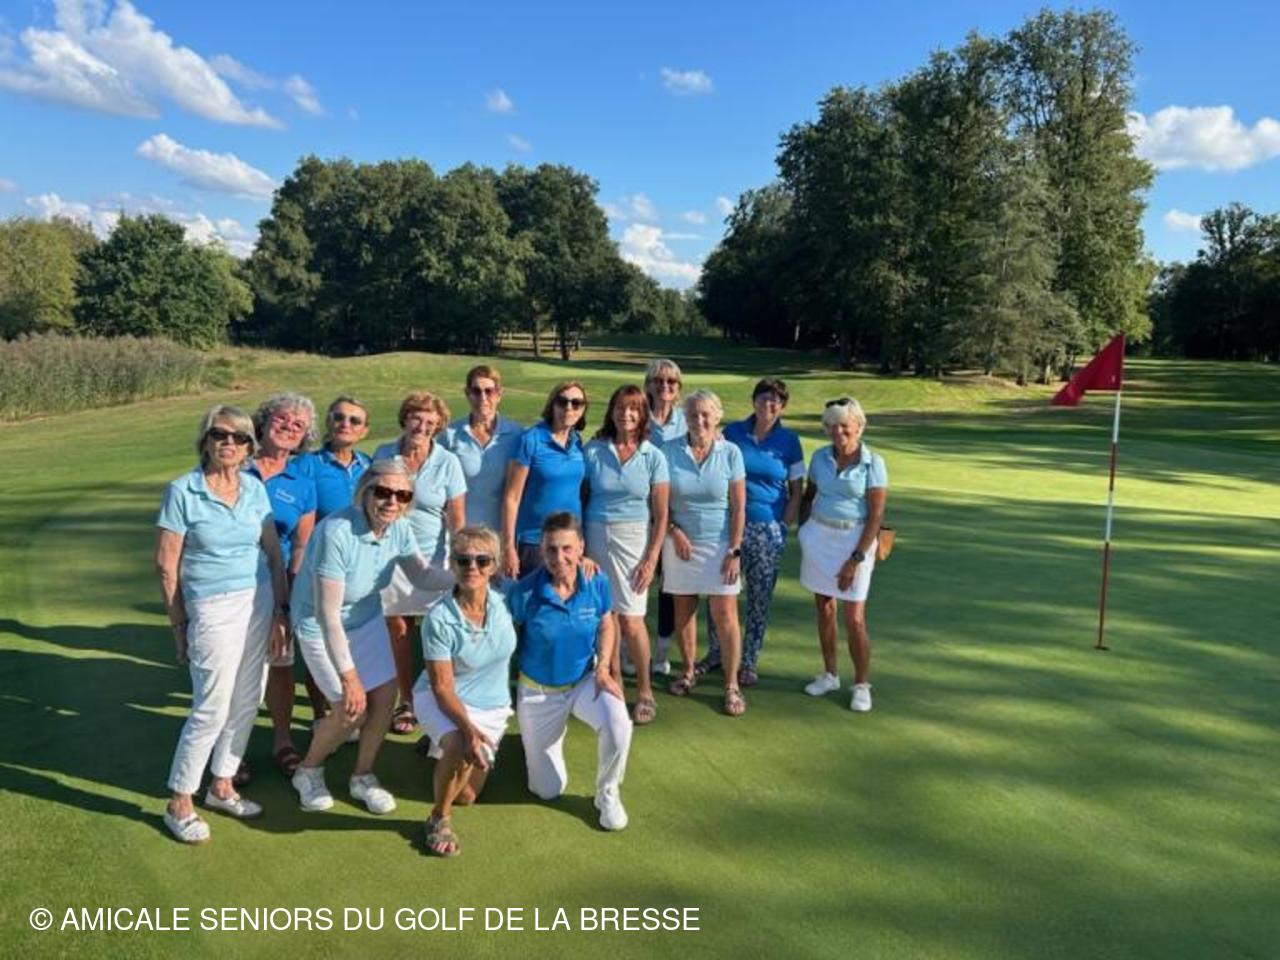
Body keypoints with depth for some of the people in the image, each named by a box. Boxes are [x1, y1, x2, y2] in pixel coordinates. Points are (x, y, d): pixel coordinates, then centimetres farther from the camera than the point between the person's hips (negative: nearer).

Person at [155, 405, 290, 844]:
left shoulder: (255, 489, 4)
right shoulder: (182, 492, -8)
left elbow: (273, 553, 7)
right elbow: (166, 565, -6)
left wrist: (281, 611, 5)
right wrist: (179, 626, -3)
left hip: (259, 602, 5)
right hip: (213, 609, -5)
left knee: (247, 702, 11)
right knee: (212, 709, -1)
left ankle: (221, 786, 30)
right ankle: (179, 804, 17)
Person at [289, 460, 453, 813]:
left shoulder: (399, 529, -15)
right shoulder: (336, 533, -33)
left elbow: (423, 575, -3)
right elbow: (328, 614, -31)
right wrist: (348, 676, -28)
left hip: (368, 619, 6)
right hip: (320, 627, -6)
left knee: (385, 695, 0)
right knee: (353, 708, -8)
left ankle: (362, 777, 25)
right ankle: (308, 771, 22)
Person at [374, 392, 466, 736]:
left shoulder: (447, 463, -7)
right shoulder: (384, 454, 1)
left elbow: (457, 520, -6)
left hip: (433, 557, -2)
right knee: (397, 629, 8)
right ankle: (406, 703, 23)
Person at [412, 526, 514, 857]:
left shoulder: (505, 603, -15)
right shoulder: (439, 619, -25)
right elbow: (442, 686, -24)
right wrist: (467, 728, -35)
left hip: (492, 706, 4)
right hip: (443, 701, -4)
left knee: (466, 796, 10)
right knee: (460, 748, -38)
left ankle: (441, 745, 44)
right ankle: (439, 818, -6)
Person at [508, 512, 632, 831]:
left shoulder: (597, 582, -15)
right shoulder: (525, 592, -22)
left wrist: (603, 668, -12)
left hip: (585, 680, 1)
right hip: (537, 691, -1)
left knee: (618, 725, -32)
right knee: (547, 790, 9)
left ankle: (608, 795, -1)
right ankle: (530, 737, 44)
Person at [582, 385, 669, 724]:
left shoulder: (653, 457, 1)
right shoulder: (593, 451, 3)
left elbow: (661, 515, 1)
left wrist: (652, 558, -5)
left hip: (634, 538, -1)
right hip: (596, 537, 2)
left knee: (631, 620, -6)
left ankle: (645, 691, 13)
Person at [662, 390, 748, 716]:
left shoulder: (730, 452, -4)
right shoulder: (670, 451, -3)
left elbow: (739, 506, -4)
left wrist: (734, 551, -8)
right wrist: (674, 531, -9)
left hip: (719, 543, -1)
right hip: (680, 542, 1)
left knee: (725, 614, -3)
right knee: (683, 610, 9)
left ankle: (731, 685, 7)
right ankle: (688, 671, 28)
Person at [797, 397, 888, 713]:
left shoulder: (873, 463, -9)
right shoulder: (820, 457, 3)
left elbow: (876, 515, -10)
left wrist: (856, 559, -14)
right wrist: (803, 532, 4)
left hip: (854, 540, -4)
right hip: (818, 536, 4)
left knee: (854, 619, -3)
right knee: (824, 609, 11)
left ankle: (862, 686, 12)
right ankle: (829, 675, 26)